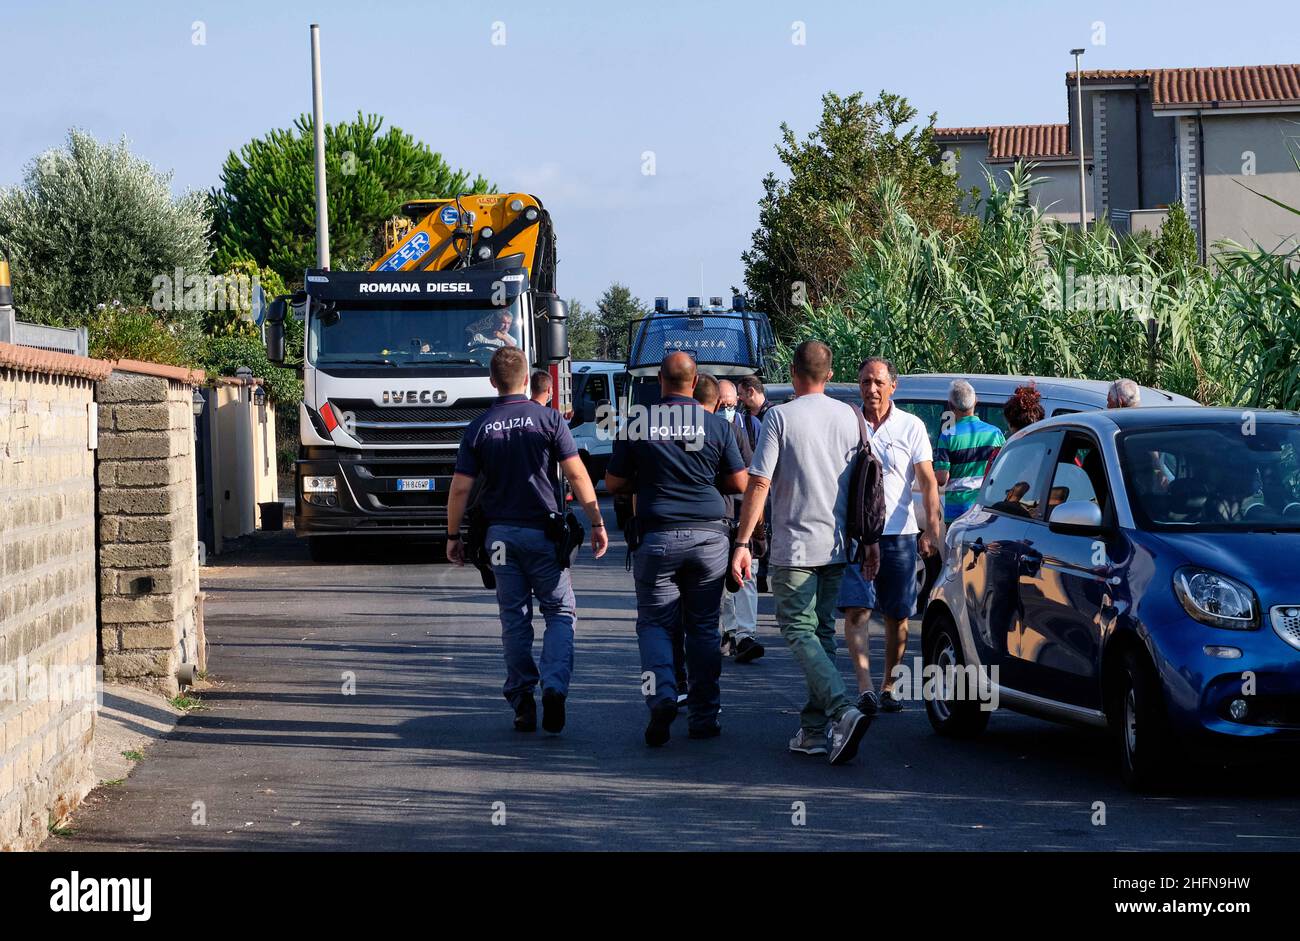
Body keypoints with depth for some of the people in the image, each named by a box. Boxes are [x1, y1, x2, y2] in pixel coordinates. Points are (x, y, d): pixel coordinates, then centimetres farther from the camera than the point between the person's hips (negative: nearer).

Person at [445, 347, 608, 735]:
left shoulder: (478, 428, 1)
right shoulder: (549, 419, -5)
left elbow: (461, 487, 0)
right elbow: (577, 475, -8)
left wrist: (453, 535, 10)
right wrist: (597, 522, -2)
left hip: (501, 533, 2)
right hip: (543, 531, -2)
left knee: (514, 619, 9)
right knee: (560, 613, 6)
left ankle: (522, 700, 9)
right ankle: (554, 687, -14)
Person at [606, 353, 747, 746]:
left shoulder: (637, 423, 0)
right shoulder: (716, 425, 0)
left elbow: (613, 483, 5)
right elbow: (739, 483, 5)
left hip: (657, 537, -1)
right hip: (708, 535, 1)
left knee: (655, 623, 7)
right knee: (703, 627, 9)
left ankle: (661, 694, -17)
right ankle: (703, 716, 9)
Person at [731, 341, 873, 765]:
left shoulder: (780, 417, -9)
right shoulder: (849, 418, 6)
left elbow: (759, 483, -13)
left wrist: (743, 543, -10)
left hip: (795, 547, -5)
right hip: (836, 546, 5)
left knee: (800, 631, -3)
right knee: (822, 631, 13)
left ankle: (843, 710, -23)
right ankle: (815, 729, 13)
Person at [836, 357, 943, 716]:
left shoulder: (911, 426, 3)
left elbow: (928, 482, 0)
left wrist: (932, 528, -12)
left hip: (899, 534, 0)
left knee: (897, 616, 7)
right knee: (857, 610, -13)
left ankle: (889, 685, 20)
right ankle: (864, 686, -20)